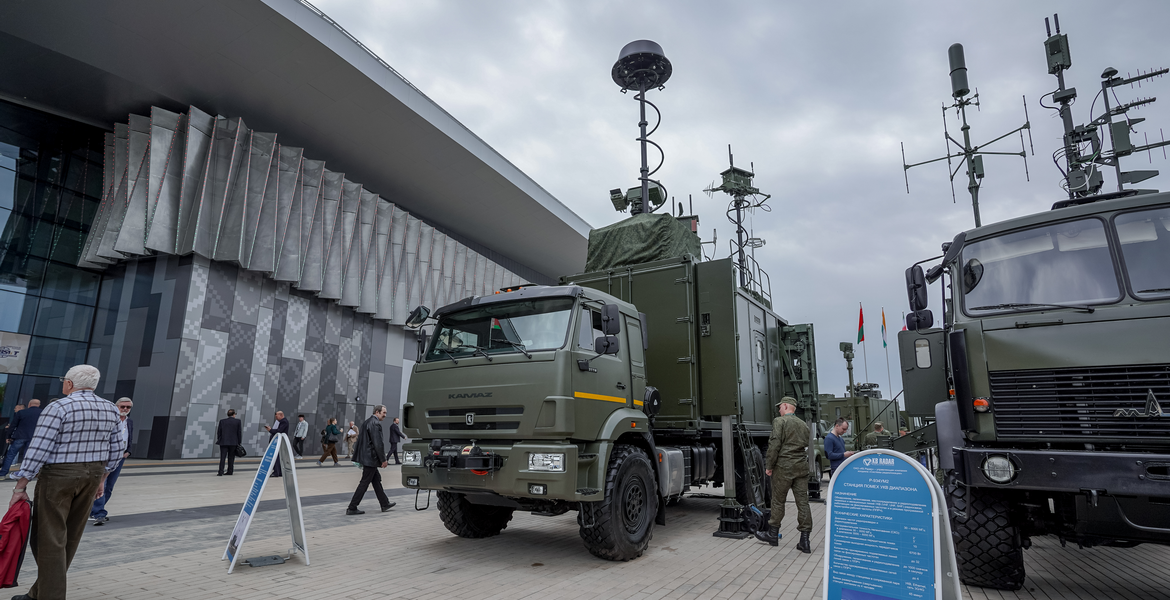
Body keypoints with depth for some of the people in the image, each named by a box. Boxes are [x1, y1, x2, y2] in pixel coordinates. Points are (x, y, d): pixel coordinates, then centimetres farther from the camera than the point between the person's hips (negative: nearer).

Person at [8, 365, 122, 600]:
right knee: (70, 537, 15)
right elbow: (117, 450, 8)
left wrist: (20, 487, -9)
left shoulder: (58, 408, -14)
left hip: (58, 475, -6)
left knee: (49, 538, 2)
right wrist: (101, 479, 18)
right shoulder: (110, 410, 4)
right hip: (92, 475, 6)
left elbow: (38, 450, -16)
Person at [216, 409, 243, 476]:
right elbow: (239, 433, 0)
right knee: (231, 458, 9)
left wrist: (219, 440, 15)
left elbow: (218, 432, 5)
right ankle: (229, 471, 11)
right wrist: (239, 442, 8)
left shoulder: (222, 421, 2)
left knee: (222, 458, 0)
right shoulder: (238, 421, -2)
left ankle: (220, 472, -9)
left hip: (223, 442, 1)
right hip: (233, 442, 0)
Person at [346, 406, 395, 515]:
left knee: (376, 480, 16)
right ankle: (352, 508, 4)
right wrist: (383, 460, -14)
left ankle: (385, 504, 24)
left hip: (365, 456, 10)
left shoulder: (367, 422, 13)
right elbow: (378, 443, -20)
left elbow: (361, 440, 17)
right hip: (371, 458, -10)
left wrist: (360, 458, 21)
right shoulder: (376, 424, -17)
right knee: (364, 483, -2)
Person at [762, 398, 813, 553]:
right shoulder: (803, 424, 15)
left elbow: (775, 445, -14)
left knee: (778, 501, 7)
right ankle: (804, 541, 5)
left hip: (784, 466, -5)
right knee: (803, 502, 4)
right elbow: (807, 447, 16)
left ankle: (773, 534, 18)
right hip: (802, 467, 6)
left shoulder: (779, 421, -6)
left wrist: (769, 466, -7)